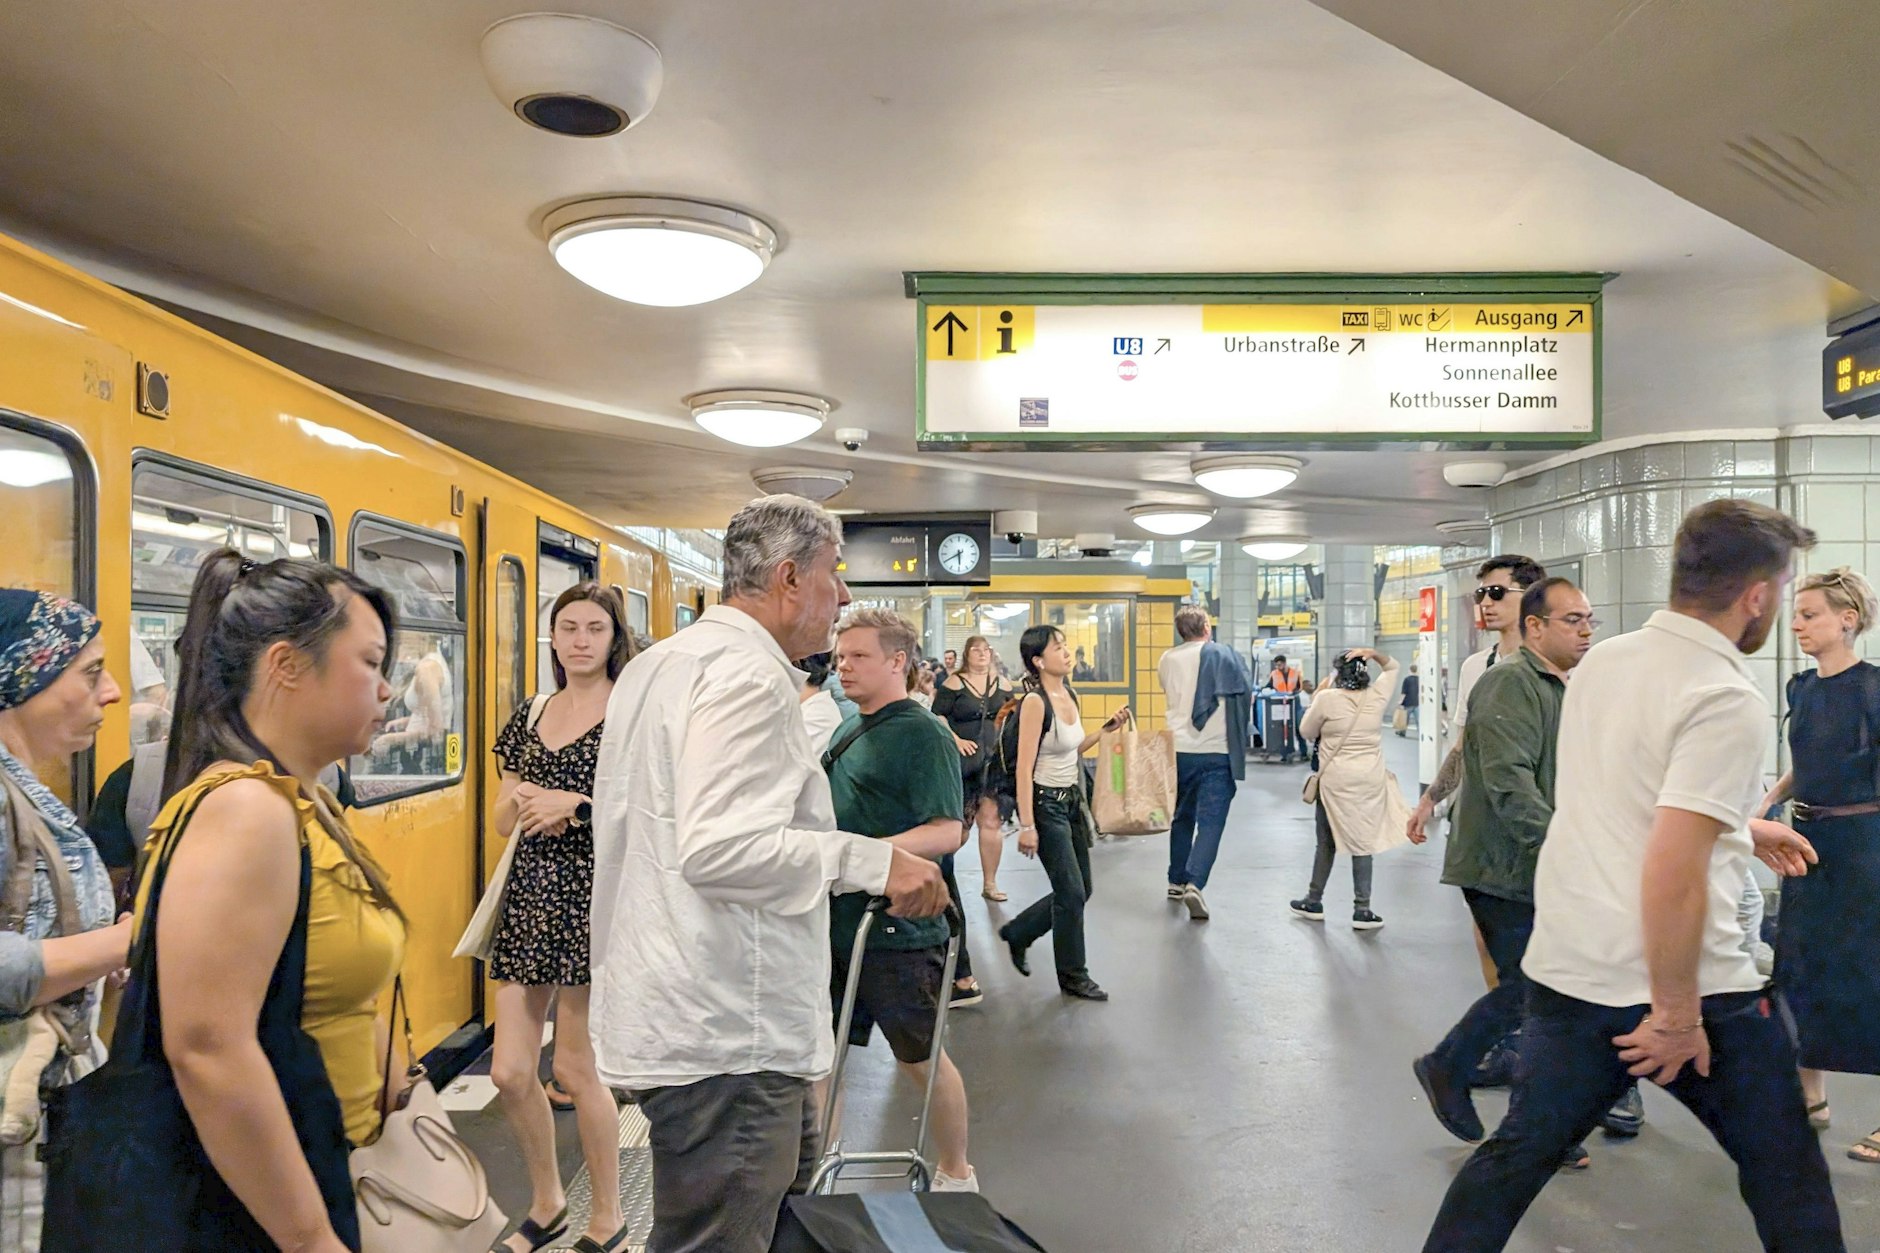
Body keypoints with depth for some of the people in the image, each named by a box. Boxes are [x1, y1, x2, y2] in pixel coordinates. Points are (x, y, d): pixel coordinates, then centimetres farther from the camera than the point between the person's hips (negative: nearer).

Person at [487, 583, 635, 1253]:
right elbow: (503, 818, 15)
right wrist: (524, 799, -6)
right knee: (509, 1072, 7)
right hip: (530, 895, 6)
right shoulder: (528, 717, 12)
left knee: (575, 1068, 3)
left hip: (595, 894, -6)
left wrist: (577, 804, -19)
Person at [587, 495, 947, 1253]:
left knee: (784, 1184, 24)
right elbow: (721, 847, -29)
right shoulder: (749, 675, -19)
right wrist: (875, 862, -25)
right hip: (722, 1035, -11)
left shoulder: (661, 663, 14)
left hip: (679, 1013, 11)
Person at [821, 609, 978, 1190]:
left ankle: (956, 1175, 30)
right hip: (833, 922, 7)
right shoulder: (847, 729, 11)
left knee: (922, 1060, 9)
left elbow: (947, 832, -21)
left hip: (895, 930, -7)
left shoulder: (923, 734, -13)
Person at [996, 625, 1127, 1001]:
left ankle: (1017, 933, 33)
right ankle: (1073, 976, 16)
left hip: (1072, 800, 8)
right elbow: (1024, 768, -20)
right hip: (1046, 803, -8)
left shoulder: (1070, 695, 6)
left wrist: (1107, 728, 6)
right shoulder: (1035, 702, -18)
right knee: (1072, 891, -1)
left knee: (1082, 889, 14)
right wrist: (1026, 825, -22)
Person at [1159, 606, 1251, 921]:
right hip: (1214, 753, -4)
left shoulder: (1167, 660, 4)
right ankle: (1194, 884, -20)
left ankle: (1177, 881, 28)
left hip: (1178, 750, 4)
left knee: (1182, 817, 20)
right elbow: (1247, 690, 0)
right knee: (1210, 822, -5)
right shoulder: (1222, 656, -6)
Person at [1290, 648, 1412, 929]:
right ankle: (1362, 910, 4)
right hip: (1370, 781, 2)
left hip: (1336, 782, -2)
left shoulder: (1327, 698, -10)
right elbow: (1392, 668, 19)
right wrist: (1374, 653, 2)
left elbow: (1307, 731, 3)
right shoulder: (1377, 696, 1)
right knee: (1363, 843, 5)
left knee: (1327, 843, 11)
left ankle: (1314, 901, 22)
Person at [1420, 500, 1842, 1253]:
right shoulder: (1729, 701, -18)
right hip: (1685, 986, -6)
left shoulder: (1601, 662, 5)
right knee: (1784, 1176, 17)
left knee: (1517, 1155, 17)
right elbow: (1672, 869, -26)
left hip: (1566, 972, 6)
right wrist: (1678, 1016, -18)